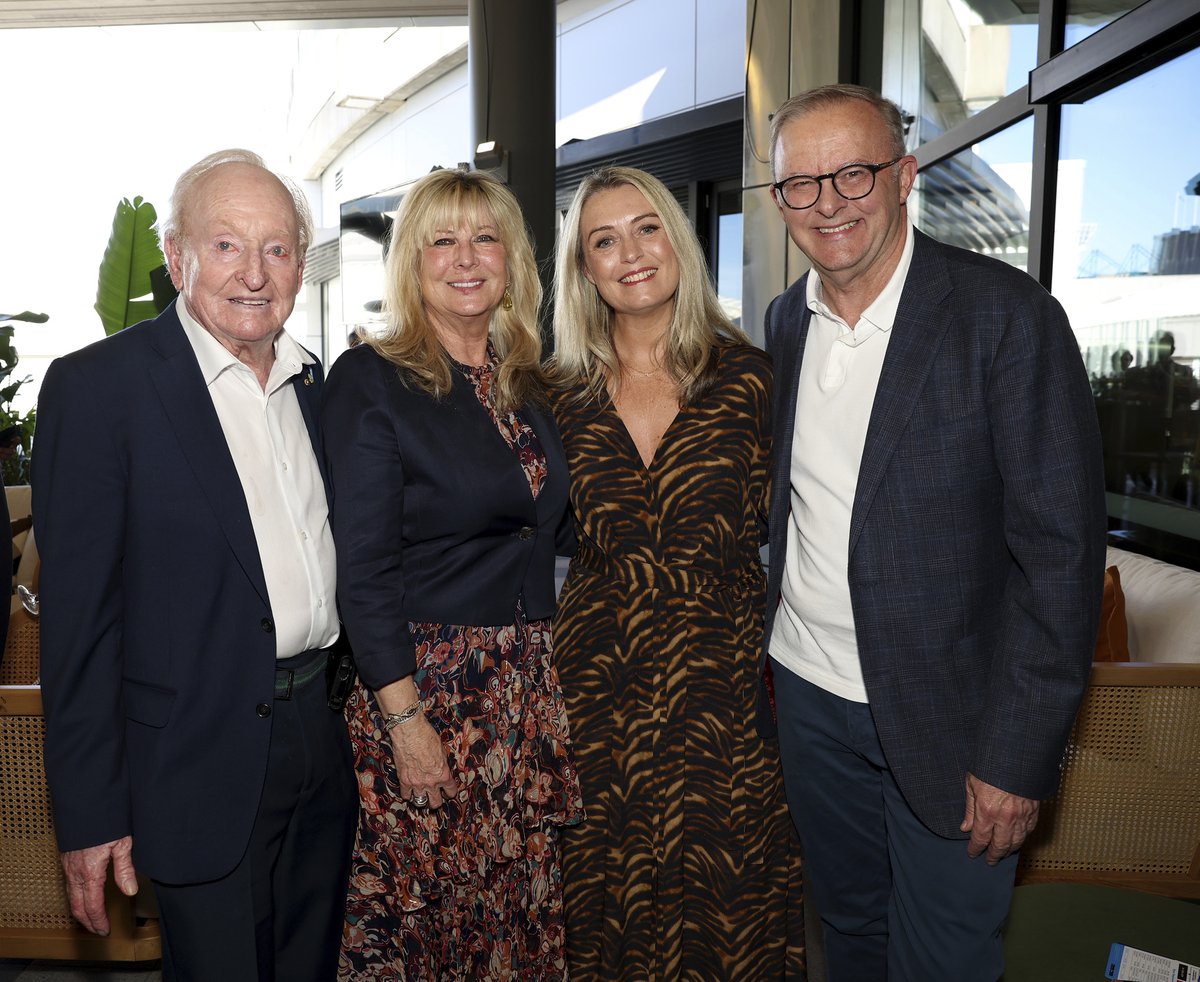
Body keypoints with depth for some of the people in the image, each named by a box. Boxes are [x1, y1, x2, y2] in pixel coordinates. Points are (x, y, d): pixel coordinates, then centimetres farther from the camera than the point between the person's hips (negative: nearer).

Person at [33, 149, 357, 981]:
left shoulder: (316, 383, 7)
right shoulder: (97, 385, -11)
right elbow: (79, 613, -12)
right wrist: (91, 812, -11)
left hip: (328, 744, 6)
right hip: (204, 764, -5)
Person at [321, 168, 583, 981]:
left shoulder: (530, 381, 9)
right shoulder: (371, 379, -9)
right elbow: (365, 568, -13)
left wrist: (553, 673, 7)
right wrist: (405, 718, -15)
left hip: (532, 684, 6)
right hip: (427, 681, -5)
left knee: (530, 904, 16)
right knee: (426, 906, 9)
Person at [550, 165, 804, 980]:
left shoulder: (748, 377, -3)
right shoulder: (565, 393, 2)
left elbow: (775, 527, 1)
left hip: (724, 676, -1)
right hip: (599, 676, 2)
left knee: (726, 904, 11)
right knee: (611, 897, 14)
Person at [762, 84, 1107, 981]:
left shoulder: (1008, 316, -15)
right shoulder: (785, 321, 4)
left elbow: (1061, 549, -16)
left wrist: (1019, 756, -17)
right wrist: (768, 632, 8)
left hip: (949, 717, -4)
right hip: (810, 695, 5)